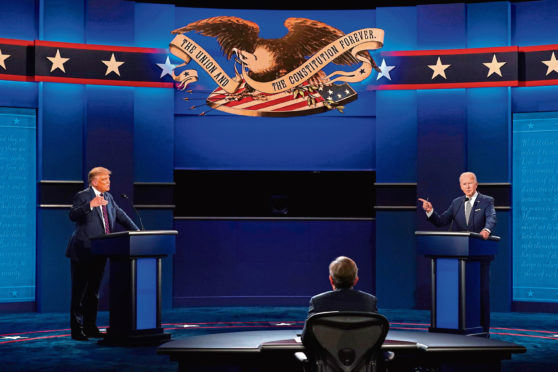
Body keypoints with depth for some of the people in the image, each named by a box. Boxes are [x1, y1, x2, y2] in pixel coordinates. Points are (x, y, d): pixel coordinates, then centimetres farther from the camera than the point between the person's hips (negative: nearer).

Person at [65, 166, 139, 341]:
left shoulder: (108, 197, 14)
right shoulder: (82, 196, -8)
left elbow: (120, 215, 20)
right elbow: (73, 215, -22)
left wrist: (136, 231, 10)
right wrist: (90, 205, -36)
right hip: (83, 253, -7)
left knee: (94, 292, 13)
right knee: (79, 292, -2)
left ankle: (90, 327, 21)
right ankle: (76, 329, 3)